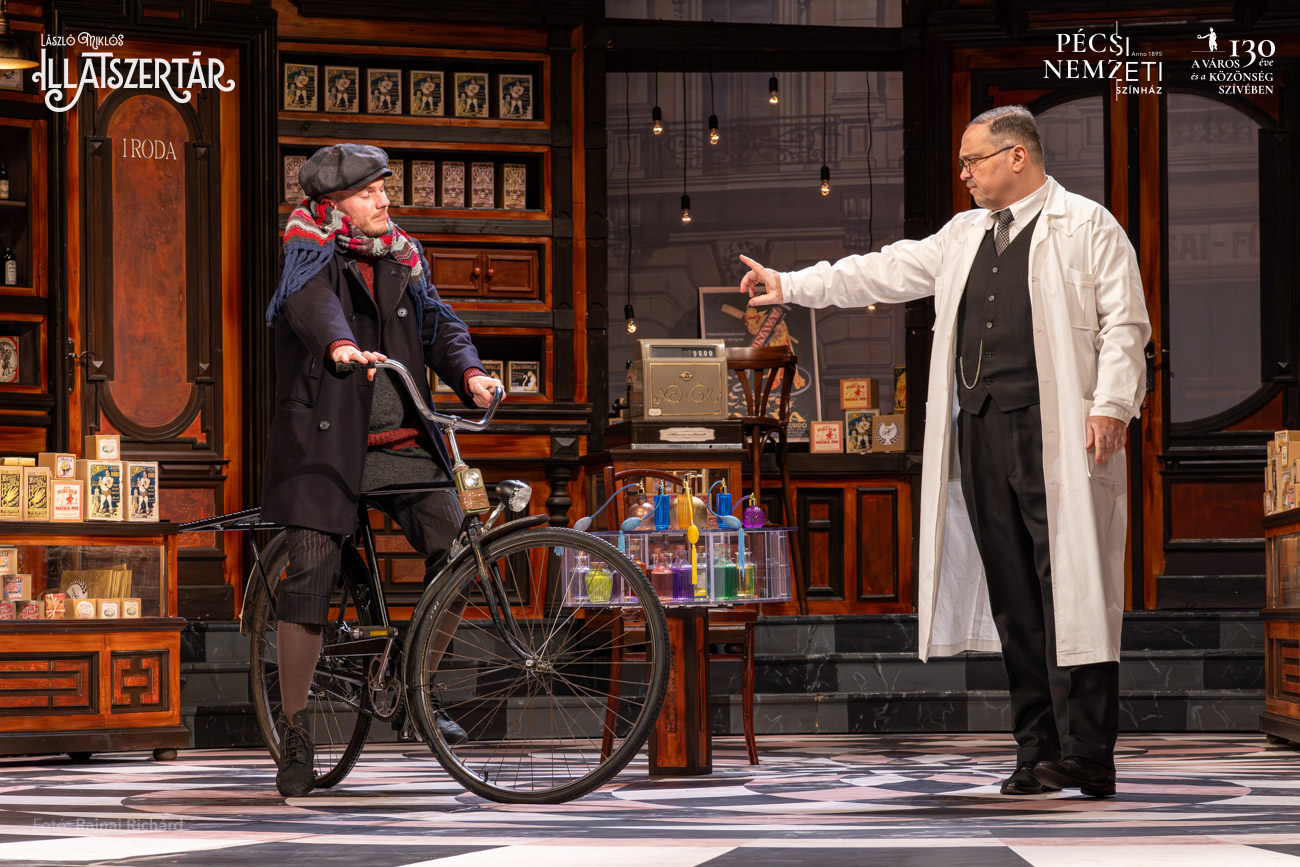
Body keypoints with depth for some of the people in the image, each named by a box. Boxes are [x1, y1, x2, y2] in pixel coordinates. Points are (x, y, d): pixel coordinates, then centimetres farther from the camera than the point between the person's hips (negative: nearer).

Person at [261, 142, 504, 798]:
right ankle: (294, 734, 1)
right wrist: (340, 344, -46)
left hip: (399, 442, 4)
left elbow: (437, 322, 3)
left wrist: (468, 373, -18)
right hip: (324, 439, -4)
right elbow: (313, 302, -24)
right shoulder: (308, 248, -3)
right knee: (309, 578, -9)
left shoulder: (402, 257, 13)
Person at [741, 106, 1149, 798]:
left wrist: (1111, 405, -13)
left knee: (1067, 588, -10)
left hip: (1056, 431, -6)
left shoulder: (1087, 227, 3)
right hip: (981, 429, 6)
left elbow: (1124, 322, -3)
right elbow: (885, 273, 26)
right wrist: (791, 285, 23)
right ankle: (1038, 753, 7)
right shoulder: (963, 236, 24)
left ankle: (1086, 757, -10)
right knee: (1012, 596, 3)